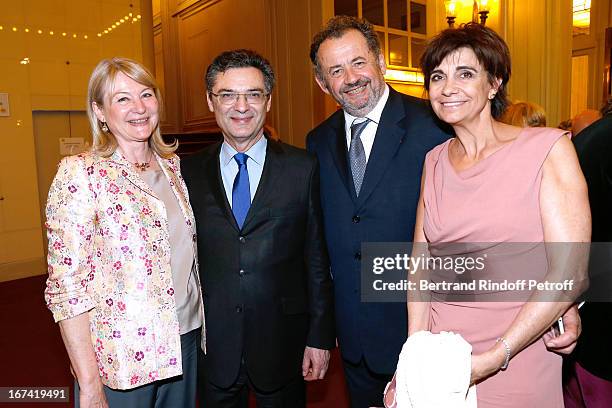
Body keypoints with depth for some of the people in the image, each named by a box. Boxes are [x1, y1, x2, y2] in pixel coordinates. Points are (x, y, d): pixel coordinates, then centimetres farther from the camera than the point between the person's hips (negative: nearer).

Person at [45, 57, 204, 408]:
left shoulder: (172, 165, 4)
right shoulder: (80, 173, -13)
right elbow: (67, 287, -15)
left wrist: (202, 327, 8)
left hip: (185, 341, 6)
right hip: (122, 356, -5)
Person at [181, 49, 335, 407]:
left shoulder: (303, 168, -5)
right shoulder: (190, 173, 0)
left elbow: (317, 260, -3)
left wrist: (320, 337, -4)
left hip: (282, 346, -1)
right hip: (212, 348, 2)